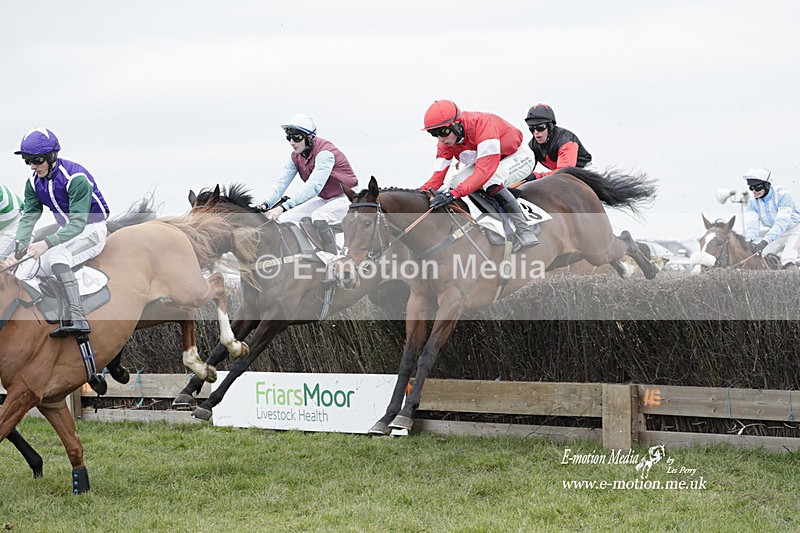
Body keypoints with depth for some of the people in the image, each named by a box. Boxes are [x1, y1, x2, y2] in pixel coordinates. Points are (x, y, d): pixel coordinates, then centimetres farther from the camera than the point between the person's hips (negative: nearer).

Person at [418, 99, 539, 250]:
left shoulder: (483, 125, -37)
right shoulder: (445, 143, -12)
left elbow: (485, 171, -44)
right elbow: (438, 176, -13)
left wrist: (454, 193, -52)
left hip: (520, 157, -8)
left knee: (490, 180, -34)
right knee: (455, 182, -8)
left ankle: (524, 231, -31)